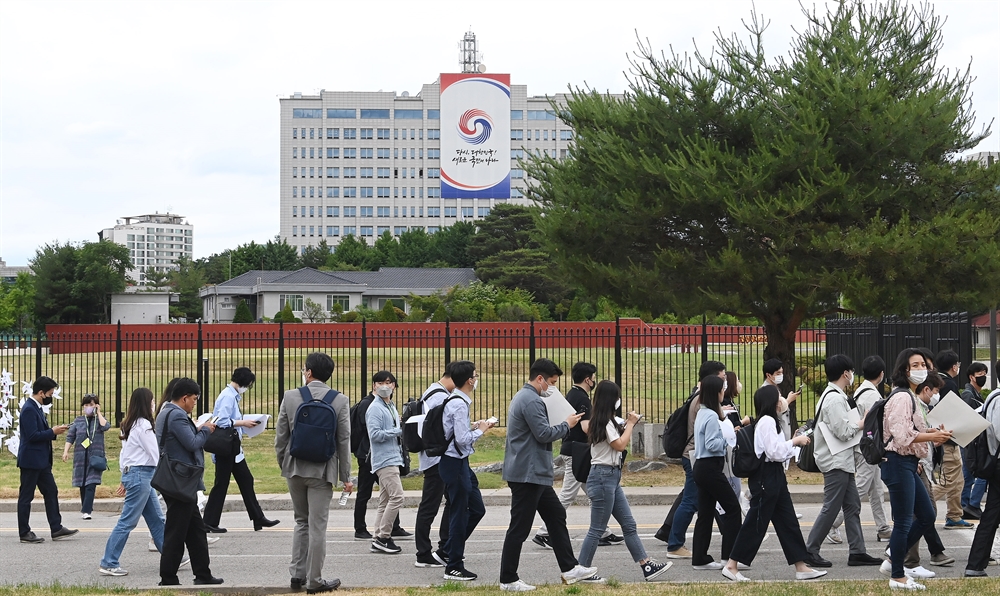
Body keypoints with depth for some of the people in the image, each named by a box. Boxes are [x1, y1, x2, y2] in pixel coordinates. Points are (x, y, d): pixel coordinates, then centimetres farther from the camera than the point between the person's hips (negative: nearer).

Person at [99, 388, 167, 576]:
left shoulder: (129, 425, 13)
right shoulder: (143, 425, -15)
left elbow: (124, 454, 17)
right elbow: (156, 455, -13)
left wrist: (125, 479, 21)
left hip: (131, 473, 10)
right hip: (141, 475, -10)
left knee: (157, 520, 13)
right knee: (127, 522, -5)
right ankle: (108, 564, -1)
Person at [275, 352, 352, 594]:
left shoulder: (290, 396, -3)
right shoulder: (340, 401, -7)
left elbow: (280, 436, 1)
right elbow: (344, 441, -5)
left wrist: (283, 465, 16)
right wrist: (346, 476, 2)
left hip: (295, 467, 2)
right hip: (322, 470, -2)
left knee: (301, 521, 18)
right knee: (317, 526, 3)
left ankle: (297, 574, 18)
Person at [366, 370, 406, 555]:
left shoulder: (392, 407, 18)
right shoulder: (375, 408, -10)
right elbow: (375, 434, -18)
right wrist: (398, 431, -14)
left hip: (393, 459, 9)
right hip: (384, 460, -9)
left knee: (385, 501, 10)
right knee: (396, 496, -16)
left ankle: (379, 540, 13)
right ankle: (383, 537, -11)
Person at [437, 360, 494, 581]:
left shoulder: (455, 401, 10)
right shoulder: (460, 405, -20)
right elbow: (462, 439, -24)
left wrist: (475, 427, 6)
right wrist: (480, 430, -10)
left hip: (460, 463, 10)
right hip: (455, 464, -10)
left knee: (477, 509, 17)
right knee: (460, 513, 0)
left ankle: (452, 550, 29)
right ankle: (453, 567, 9)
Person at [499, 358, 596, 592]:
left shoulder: (522, 397, 16)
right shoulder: (531, 401, -18)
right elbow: (544, 434, -21)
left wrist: (565, 423, 12)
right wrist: (567, 424, -6)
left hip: (534, 474, 11)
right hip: (527, 474, -11)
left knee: (556, 516, 16)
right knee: (519, 528, -4)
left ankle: (569, 568, 22)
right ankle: (508, 580, 3)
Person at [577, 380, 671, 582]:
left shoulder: (600, 420, 14)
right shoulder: (605, 422, -14)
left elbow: (617, 437, 21)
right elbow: (620, 445, -15)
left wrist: (626, 425, 12)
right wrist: (630, 424, -5)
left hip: (612, 477, 10)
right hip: (603, 476, -10)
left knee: (629, 524, 9)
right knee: (597, 530, -5)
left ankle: (647, 566, 10)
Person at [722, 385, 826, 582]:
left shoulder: (771, 421, 17)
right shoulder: (767, 421, -16)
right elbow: (774, 452, -21)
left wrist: (795, 443, 10)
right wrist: (794, 442, -11)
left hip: (775, 476, 10)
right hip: (765, 477, -10)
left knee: (788, 521, 9)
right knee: (756, 522, -5)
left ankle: (801, 567, 12)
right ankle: (731, 566, 1)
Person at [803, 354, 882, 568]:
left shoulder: (833, 396, 15)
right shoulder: (835, 399, -18)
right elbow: (844, 432, -21)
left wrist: (858, 423, 4)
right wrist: (864, 422, -7)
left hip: (842, 461, 10)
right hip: (836, 462, -10)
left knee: (852, 506, 10)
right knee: (831, 508, -5)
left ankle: (857, 551, 12)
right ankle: (810, 551, 1)